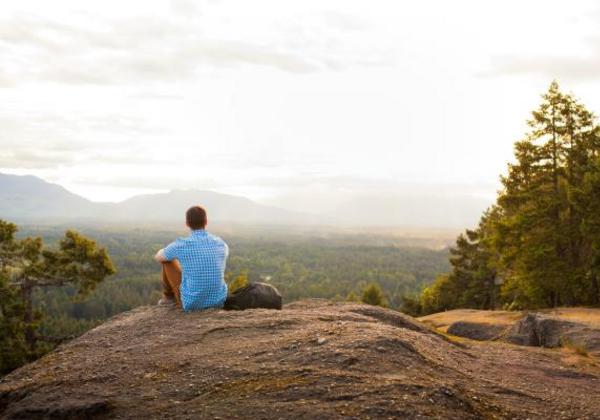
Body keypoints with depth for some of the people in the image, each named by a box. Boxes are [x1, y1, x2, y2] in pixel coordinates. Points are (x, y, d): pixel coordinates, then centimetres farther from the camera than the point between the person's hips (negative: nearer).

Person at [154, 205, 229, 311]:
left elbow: (158, 257, 7)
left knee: (167, 260, 16)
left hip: (192, 302, -3)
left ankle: (169, 296, 40)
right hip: (218, 301, 3)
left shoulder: (180, 245, -16)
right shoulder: (221, 244, -4)